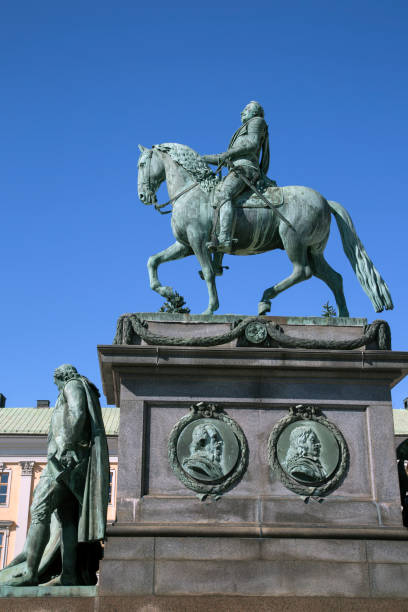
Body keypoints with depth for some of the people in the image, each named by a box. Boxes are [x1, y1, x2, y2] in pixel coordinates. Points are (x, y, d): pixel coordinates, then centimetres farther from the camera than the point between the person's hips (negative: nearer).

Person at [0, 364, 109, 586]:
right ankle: (69, 574, -10)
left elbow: (77, 415, -15)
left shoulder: (73, 385, 4)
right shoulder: (88, 397, 31)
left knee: (40, 509, -16)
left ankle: (29, 571, -25)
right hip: (74, 467, 9)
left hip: (68, 457, -9)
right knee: (67, 518, 0)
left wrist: (65, 445, -18)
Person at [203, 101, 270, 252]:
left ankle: (225, 240, -54)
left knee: (223, 195, -34)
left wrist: (227, 154, -8)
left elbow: (252, 144, -6)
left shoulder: (257, 121, 13)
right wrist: (205, 159, 31)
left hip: (245, 167, -11)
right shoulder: (243, 132, 39)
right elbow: (227, 158, 37)